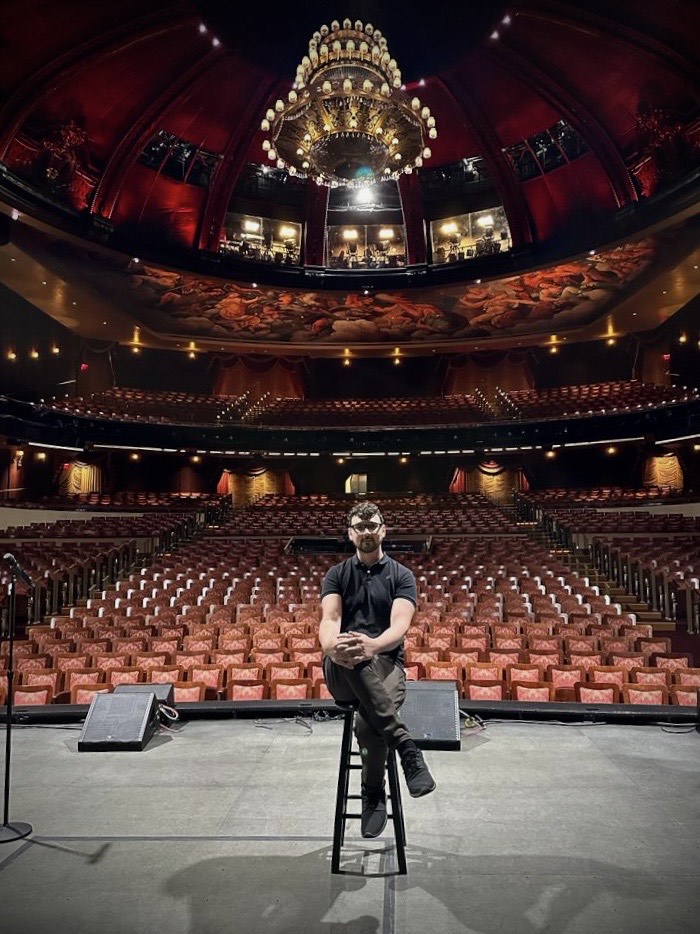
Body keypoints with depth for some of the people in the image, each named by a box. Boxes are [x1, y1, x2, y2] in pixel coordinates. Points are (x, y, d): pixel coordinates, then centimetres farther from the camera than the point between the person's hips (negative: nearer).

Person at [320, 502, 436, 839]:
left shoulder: (401, 576, 10)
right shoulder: (337, 575, 14)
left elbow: (399, 624, -9)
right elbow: (329, 618, -5)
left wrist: (373, 645, -35)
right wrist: (331, 645, -33)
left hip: (386, 663, -1)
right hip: (342, 672, 1)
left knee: (367, 721, -39)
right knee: (349, 654, -41)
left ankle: (374, 794, -14)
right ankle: (404, 743, -37)